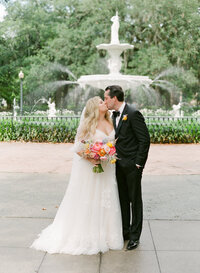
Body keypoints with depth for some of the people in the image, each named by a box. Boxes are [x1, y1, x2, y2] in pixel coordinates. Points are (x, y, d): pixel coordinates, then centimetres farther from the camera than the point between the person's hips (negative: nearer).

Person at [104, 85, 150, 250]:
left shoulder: (133, 114, -15)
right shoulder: (115, 115, 11)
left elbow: (145, 140, -16)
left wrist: (138, 163, -16)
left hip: (132, 165, -8)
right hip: (119, 165, 8)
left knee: (135, 200, 4)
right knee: (122, 199, 15)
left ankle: (134, 236, 15)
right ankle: (124, 232, 27)